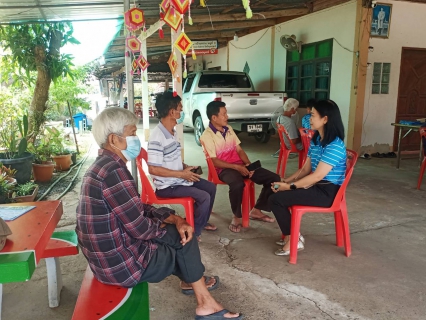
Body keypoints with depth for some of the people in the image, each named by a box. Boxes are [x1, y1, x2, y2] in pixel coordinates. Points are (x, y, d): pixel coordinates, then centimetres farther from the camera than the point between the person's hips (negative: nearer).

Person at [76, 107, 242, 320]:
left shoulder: (103, 166, 6)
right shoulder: (114, 171, -26)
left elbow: (138, 209, 12)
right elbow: (140, 229, -23)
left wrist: (175, 219, 1)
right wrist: (165, 224, -2)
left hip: (105, 255, 9)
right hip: (120, 262, -9)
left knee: (178, 231, 19)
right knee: (184, 241, 6)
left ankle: (192, 281, 36)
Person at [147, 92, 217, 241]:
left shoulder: (172, 132, 7)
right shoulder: (157, 137, -24)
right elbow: (153, 169, -27)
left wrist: (186, 167, 1)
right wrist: (182, 174, -23)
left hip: (178, 178, 10)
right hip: (166, 186, -10)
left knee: (211, 187, 12)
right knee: (203, 197, -20)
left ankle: (202, 221, 30)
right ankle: (194, 232, 1)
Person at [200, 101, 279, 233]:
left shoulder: (229, 129, 14)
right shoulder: (207, 136, -8)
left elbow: (239, 150, 14)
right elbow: (214, 161, -14)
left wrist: (248, 164, -5)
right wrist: (237, 167, -21)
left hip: (240, 165, 7)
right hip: (224, 169, -7)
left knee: (273, 178, -6)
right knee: (237, 184, -42)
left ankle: (256, 210, 8)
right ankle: (237, 216, -15)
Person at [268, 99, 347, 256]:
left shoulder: (335, 146, -21)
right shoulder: (316, 140, 9)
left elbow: (317, 176, -24)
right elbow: (305, 168, 11)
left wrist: (289, 186, -18)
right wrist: (286, 181, -3)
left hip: (326, 192, -9)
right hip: (315, 186, 9)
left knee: (276, 199, -16)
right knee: (277, 191, 3)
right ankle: (290, 235, 11)